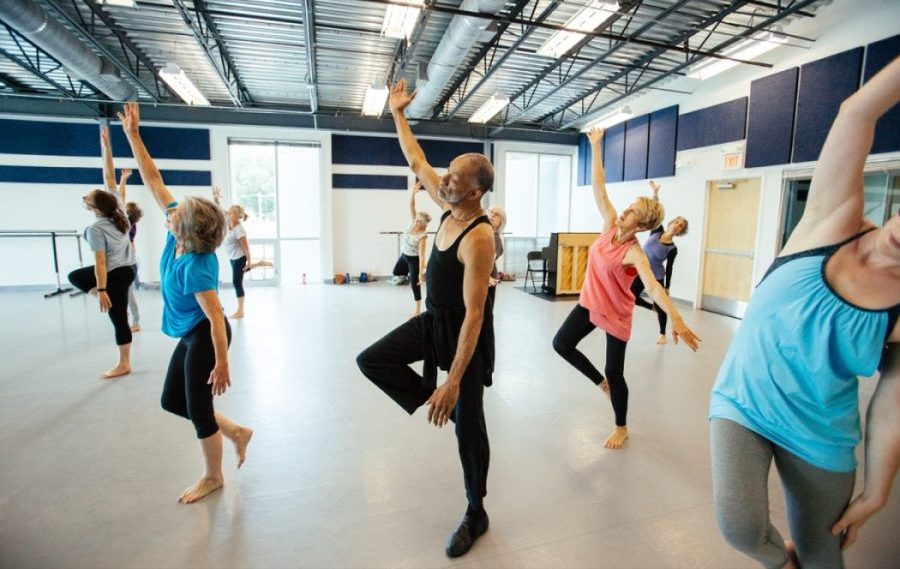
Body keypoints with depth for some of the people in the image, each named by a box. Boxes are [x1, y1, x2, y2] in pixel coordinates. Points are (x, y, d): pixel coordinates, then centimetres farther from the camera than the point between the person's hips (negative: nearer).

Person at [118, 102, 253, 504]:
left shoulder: (196, 266, -29)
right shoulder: (178, 233, -7)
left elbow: (216, 318, -26)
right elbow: (154, 180, 0)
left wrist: (222, 364, -23)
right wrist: (133, 134, -1)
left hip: (206, 336, -9)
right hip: (190, 334, 9)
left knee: (198, 407, 5)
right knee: (172, 401, 18)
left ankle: (213, 477, 28)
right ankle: (236, 432, 32)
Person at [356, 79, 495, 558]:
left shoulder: (479, 238, -28)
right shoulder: (449, 207, -4)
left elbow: (474, 313, -31)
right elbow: (416, 162, 11)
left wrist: (454, 380, -31)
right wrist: (398, 114, 15)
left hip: (464, 332, -8)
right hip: (432, 320, 8)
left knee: (468, 424, 5)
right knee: (371, 360, 1)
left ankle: (476, 515, 26)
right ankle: (432, 400, 17)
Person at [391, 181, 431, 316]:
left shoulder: (423, 236, -28)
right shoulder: (412, 222, -13)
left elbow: (422, 255, -28)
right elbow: (411, 206, -23)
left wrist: (421, 272, -30)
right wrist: (413, 193, -41)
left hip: (414, 259, -7)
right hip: (404, 255, 7)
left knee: (414, 284, 0)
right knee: (396, 272, 20)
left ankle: (418, 309, 14)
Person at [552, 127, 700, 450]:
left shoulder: (635, 253, -24)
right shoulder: (610, 225, -8)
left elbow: (653, 287, -38)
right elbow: (599, 187, -6)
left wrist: (676, 319, -53)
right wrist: (596, 147, -6)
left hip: (616, 314, -6)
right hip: (590, 303, 6)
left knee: (615, 371, 4)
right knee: (561, 344, 6)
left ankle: (621, 429, 27)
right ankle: (601, 382, 29)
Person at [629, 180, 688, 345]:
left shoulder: (673, 249, -11)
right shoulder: (657, 231, -5)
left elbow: (669, 268, -6)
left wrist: (667, 288, -6)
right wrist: (655, 193, -19)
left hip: (656, 276, -3)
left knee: (660, 306, 5)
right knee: (632, 297, 4)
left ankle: (662, 334, 24)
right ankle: (653, 307, 35)